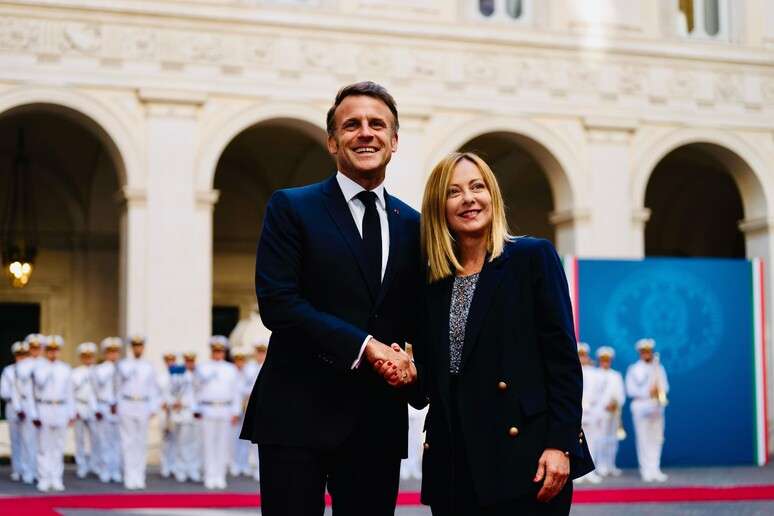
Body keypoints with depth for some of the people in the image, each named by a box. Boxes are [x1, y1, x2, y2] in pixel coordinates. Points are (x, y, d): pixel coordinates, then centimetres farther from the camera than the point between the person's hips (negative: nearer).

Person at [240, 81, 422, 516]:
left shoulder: (412, 225, 13)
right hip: (298, 415, -4)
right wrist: (365, 347, -15)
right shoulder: (291, 208, 0)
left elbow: (418, 321, 16)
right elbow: (276, 302, -11)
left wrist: (409, 361, -7)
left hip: (380, 422, 4)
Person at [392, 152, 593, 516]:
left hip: (525, 458, -4)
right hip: (453, 467, 4)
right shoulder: (431, 283, 13)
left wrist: (560, 445, -13)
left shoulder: (532, 257, 1)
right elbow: (427, 387, 15)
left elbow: (562, 357, -5)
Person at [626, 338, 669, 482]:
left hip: (657, 407, 3)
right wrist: (648, 393, -14)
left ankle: (655, 469, 4)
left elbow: (665, 386, 10)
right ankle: (646, 471, -2)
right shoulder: (633, 369, 3)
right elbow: (630, 390, -5)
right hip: (641, 407, -3)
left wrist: (659, 392, -12)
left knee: (657, 439, 0)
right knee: (643, 439, -5)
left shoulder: (659, 368, 14)